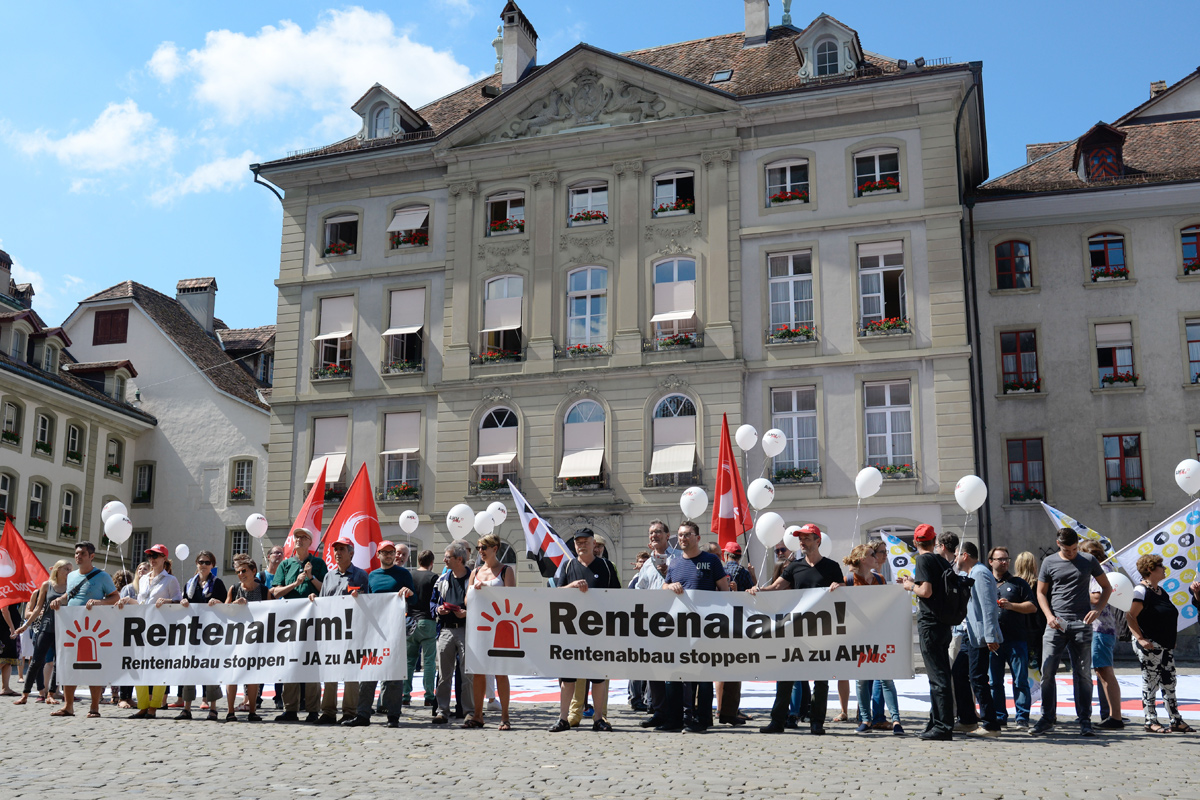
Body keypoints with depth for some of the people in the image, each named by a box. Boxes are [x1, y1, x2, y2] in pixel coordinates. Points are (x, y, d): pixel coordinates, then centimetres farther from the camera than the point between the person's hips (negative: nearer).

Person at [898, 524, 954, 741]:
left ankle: (943, 727, -6)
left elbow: (926, 591, -20)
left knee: (937, 677, -7)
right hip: (943, 623, 8)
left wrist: (910, 587, -1)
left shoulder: (923, 560, -10)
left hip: (929, 623, -8)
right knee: (941, 675, 13)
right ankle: (938, 723, 21)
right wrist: (914, 582, 24)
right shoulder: (942, 561, 14)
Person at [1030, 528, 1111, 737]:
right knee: (1047, 672, -5)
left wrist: (1097, 609, -2)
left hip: (1081, 623, 0)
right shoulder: (1049, 562, 7)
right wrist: (1049, 616, -4)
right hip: (1056, 623, 0)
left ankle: (1084, 721, 9)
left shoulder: (1088, 561, 7)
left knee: (1083, 674, 2)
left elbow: (1107, 587, 14)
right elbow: (1041, 592, 12)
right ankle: (1046, 719, 4)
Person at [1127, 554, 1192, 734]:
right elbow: (1130, 616, -18)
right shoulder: (1141, 591, -12)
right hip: (1150, 646, -9)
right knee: (1150, 683, -3)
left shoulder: (1160, 591, 16)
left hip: (1166, 646, 9)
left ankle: (1176, 721, 15)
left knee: (1169, 683, 10)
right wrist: (1140, 638, -24)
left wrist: (1172, 641, 20)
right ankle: (1150, 722, 3)